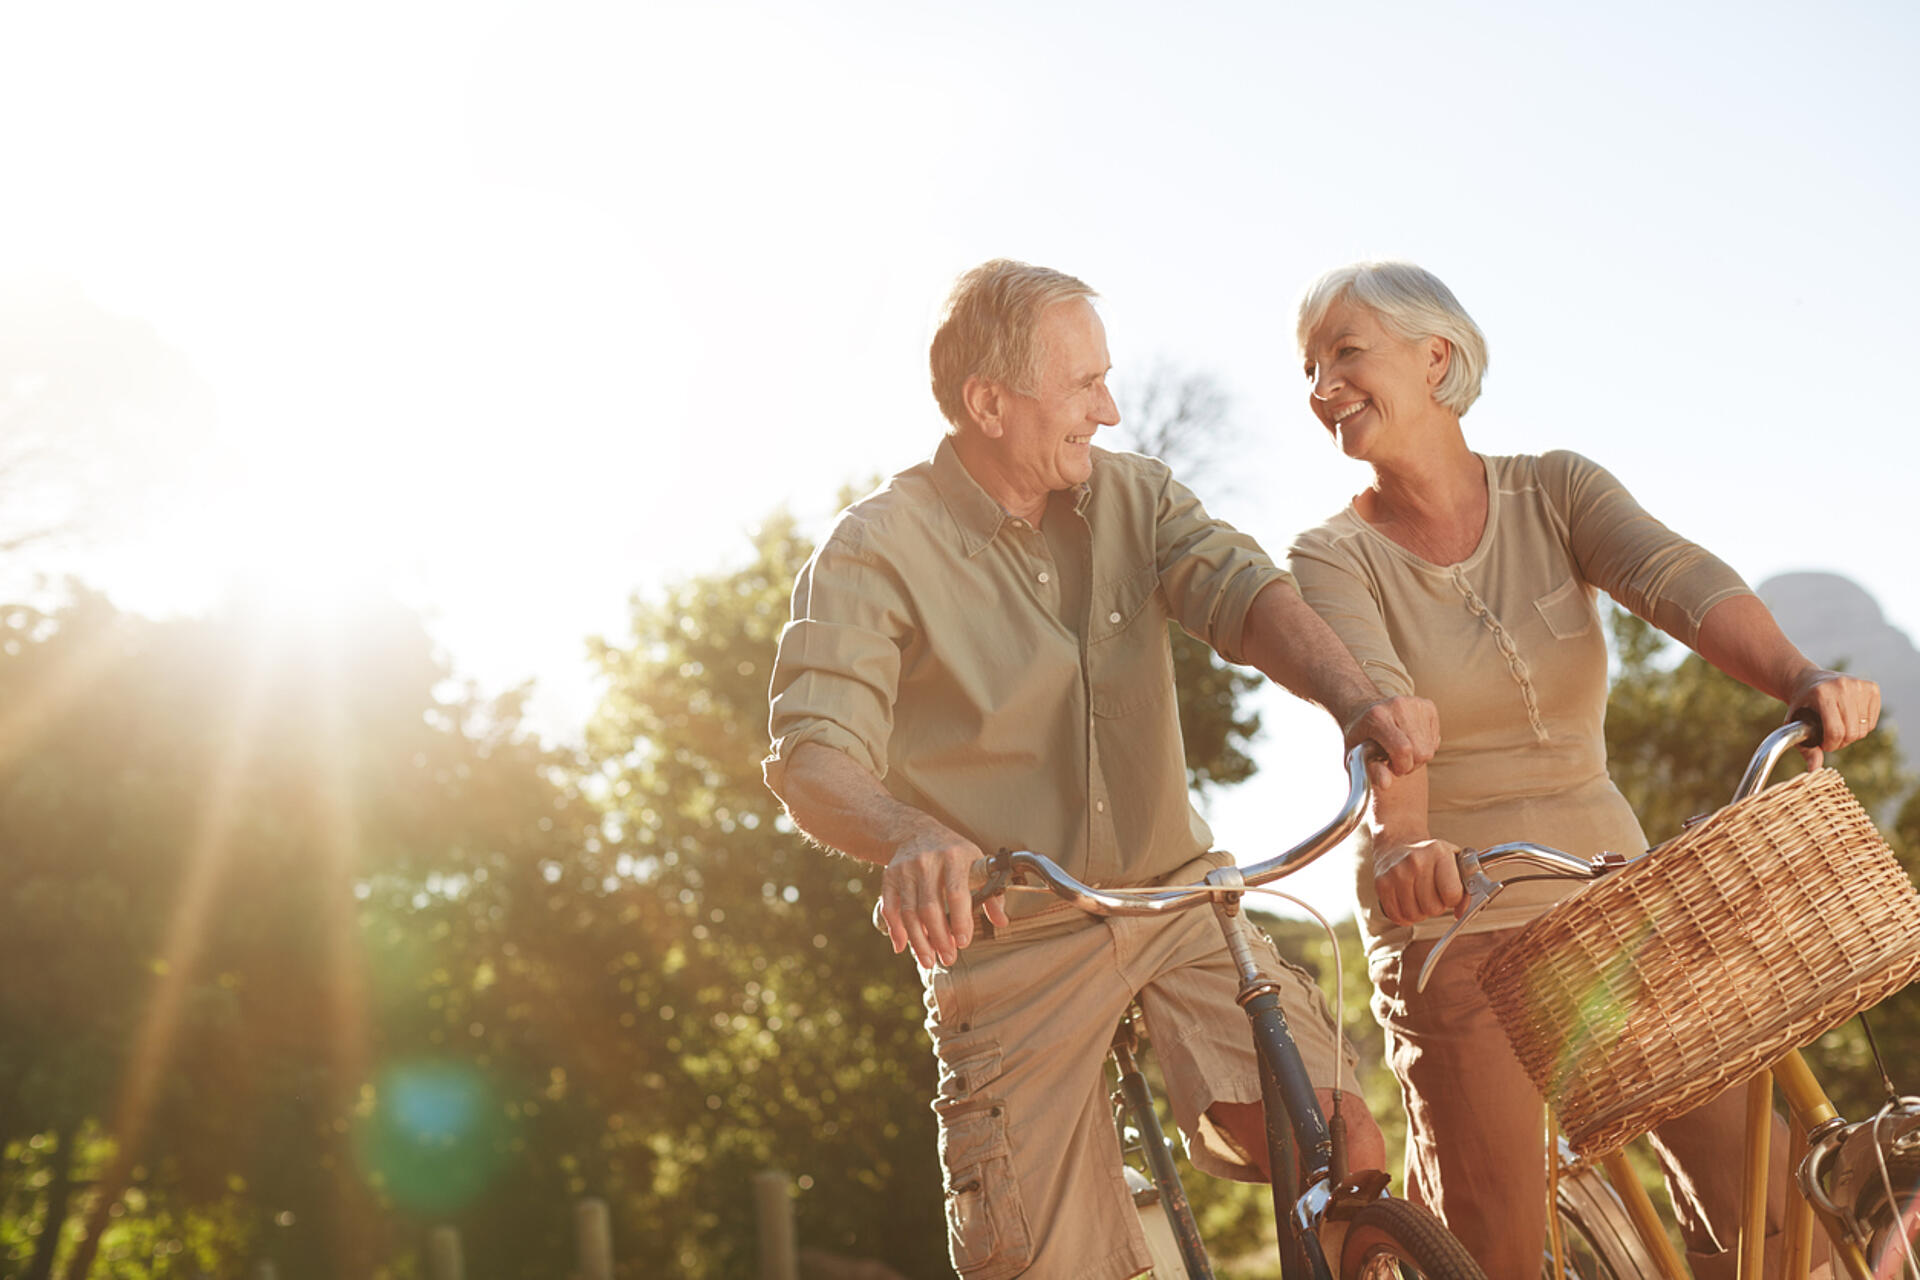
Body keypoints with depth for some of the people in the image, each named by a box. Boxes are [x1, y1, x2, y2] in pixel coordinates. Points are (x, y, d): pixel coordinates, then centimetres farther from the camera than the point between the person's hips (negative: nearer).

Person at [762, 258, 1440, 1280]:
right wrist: (915, 839, -46)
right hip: (1011, 939, -3)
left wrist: (1355, 697, -36)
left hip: (1178, 898, 3)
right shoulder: (876, 553, -11)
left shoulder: (1132, 496, 3)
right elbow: (815, 759, -22)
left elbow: (1243, 592, -14)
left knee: (1343, 1150, -17)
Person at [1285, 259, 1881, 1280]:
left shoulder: (1555, 491, 2)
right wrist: (1403, 842, -45)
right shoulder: (1333, 558, -4)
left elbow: (1680, 580, -17)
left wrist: (1800, 679, -37)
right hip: (1451, 920, -2)